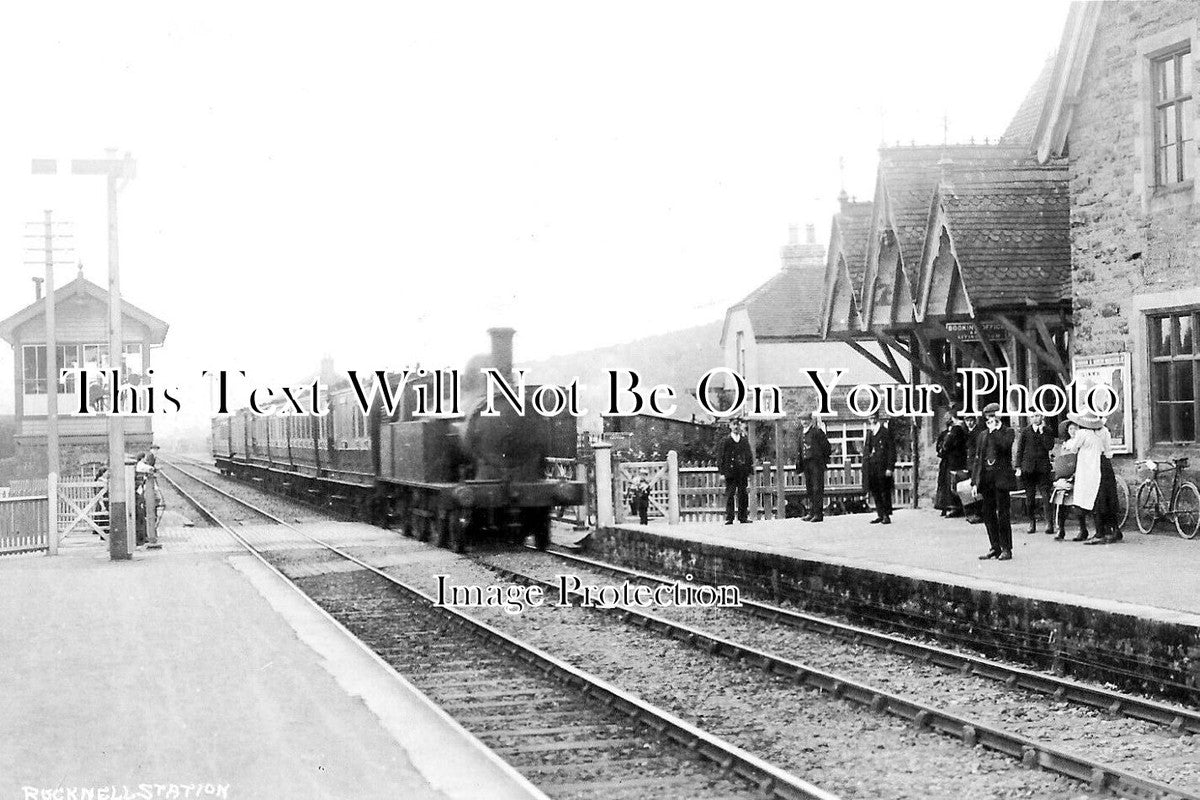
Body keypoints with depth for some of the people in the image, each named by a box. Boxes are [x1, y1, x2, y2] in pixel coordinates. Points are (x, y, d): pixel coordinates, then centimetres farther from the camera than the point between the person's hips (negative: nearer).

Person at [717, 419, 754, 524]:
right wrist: (722, 472, -6)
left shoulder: (745, 440, 11)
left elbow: (749, 456, 15)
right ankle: (729, 518, -4)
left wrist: (750, 472, 8)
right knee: (730, 495, -5)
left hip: (743, 473, 3)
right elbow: (720, 457, 1)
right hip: (730, 472, -3)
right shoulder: (725, 441, 2)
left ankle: (743, 517, 10)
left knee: (743, 495, 3)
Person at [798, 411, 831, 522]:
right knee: (809, 489, 10)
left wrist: (824, 460, -5)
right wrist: (799, 460, 11)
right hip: (806, 463, 8)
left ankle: (819, 514, -7)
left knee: (817, 488, -7)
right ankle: (812, 512, 15)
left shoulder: (817, 432, -8)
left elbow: (826, 445, -7)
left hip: (816, 463, -8)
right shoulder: (802, 433, 14)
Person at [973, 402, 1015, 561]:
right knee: (988, 515, 6)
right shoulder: (984, 435, 16)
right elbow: (978, 458, 16)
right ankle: (995, 548, 14)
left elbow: (1004, 445, -20)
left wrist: (994, 431, -12)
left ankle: (1006, 549, 0)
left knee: (1003, 514, -5)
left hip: (1001, 478, -6)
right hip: (986, 479, 6)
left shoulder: (1007, 432, 1)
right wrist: (975, 481, 10)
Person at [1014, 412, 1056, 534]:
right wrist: (1018, 467, 1)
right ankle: (1032, 523, 13)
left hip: (1043, 468, -1)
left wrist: (1042, 431, -9)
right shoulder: (1025, 431, 7)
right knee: (1029, 497, 4)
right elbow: (1019, 450, 8)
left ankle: (1049, 523, -9)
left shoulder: (1047, 431, 6)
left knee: (1046, 496, -10)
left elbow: (1049, 446, -8)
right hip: (1028, 467, 2)